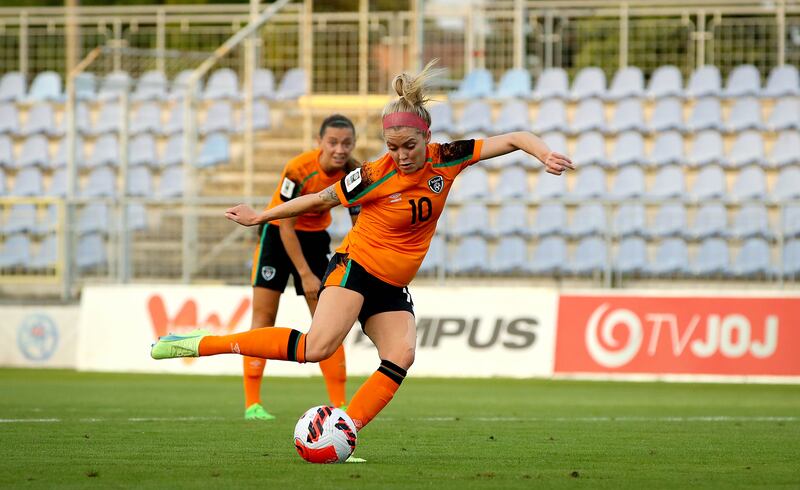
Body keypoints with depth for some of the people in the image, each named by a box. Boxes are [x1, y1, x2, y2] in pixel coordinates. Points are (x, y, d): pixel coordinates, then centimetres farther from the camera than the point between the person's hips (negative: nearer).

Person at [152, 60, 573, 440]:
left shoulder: (446, 160, -5)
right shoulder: (376, 177, -14)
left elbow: (513, 139, -3)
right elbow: (321, 200, 0)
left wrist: (544, 154, -22)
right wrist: (261, 217, 7)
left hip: (393, 288, 5)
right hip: (355, 268, -5)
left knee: (401, 355, -21)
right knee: (319, 346, -26)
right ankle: (202, 344, -23)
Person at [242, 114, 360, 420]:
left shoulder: (354, 174, -17)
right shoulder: (299, 170, -28)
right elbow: (286, 227, -22)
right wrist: (305, 275, -20)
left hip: (316, 235, 4)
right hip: (278, 232, -4)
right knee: (264, 316, -7)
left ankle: (339, 404, 1)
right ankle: (252, 404, -5)